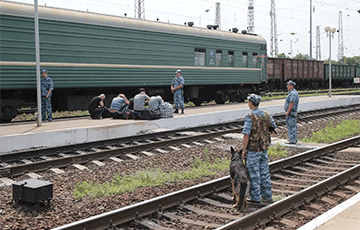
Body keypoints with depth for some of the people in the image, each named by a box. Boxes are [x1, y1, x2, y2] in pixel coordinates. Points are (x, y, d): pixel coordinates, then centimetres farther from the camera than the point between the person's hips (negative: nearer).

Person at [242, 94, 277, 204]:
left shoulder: (250, 117, -19)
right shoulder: (267, 115, 3)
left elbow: (246, 135, -20)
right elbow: (274, 127, 16)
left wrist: (244, 150, -12)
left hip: (253, 149, -7)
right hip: (264, 149, 7)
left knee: (254, 174, 4)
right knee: (264, 172, 15)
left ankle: (255, 197, 11)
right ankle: (267, 196, 22)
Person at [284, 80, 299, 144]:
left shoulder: (293, 93, -17)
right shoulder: (291, 93, 17)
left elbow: (292, 103, -23)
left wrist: (287, 111, -21)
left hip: (291, 112, -11)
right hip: (291, 112, 11)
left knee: (291, 126, -10)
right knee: (293, 126, 16)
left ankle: (292, 141, -10)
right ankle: (294, 139, 24)